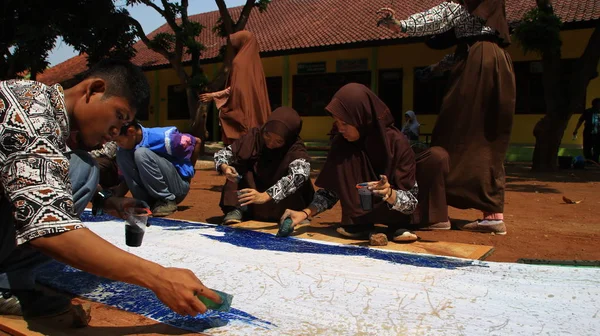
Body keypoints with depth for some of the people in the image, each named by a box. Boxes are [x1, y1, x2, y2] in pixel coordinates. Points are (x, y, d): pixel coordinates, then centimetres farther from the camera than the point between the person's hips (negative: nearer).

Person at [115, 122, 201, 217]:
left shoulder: (163, 137, -23)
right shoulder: (126, 147, -5)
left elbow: (197, 142, -9)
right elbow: (128, 176, 10)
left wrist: (189, 170, 1)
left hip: (178, 186, -6)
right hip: (152, 190, 6)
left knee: (141, 153, -28)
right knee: (121, 154, -13)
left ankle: (168, 200, -15)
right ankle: (145, 201, -7)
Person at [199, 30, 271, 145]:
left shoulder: (239, 61, -10)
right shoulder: (255, 60, 13)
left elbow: (236, 88, -14)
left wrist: (214, 95, -5)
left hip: (242, 110, -8)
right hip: (256, 110, 8)